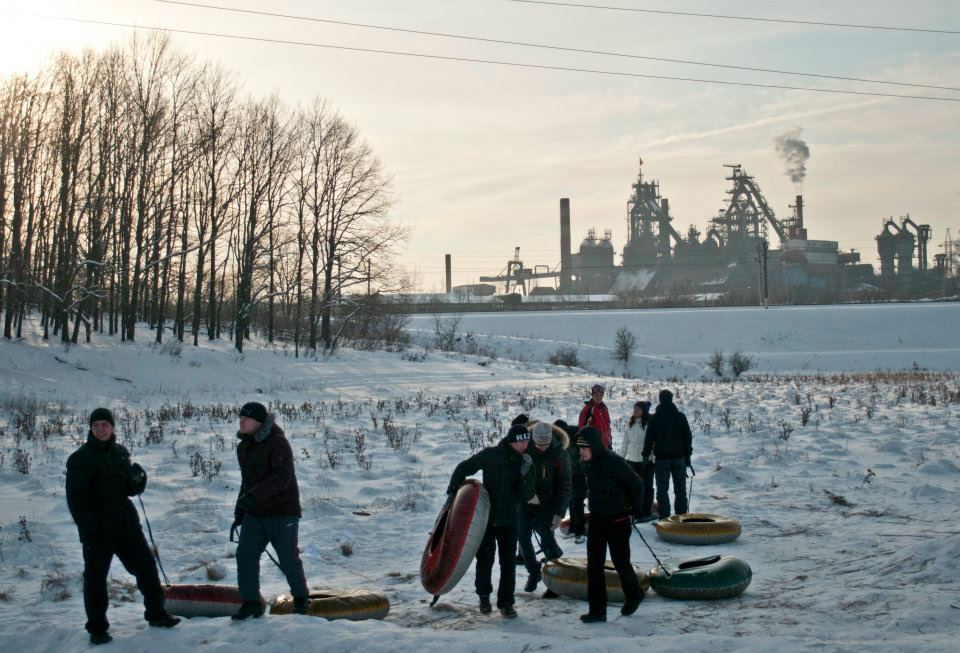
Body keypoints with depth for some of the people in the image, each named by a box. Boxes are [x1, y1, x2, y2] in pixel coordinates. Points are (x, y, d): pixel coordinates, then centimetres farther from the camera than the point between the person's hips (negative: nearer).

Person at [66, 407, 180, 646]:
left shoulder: (121, 452, 10)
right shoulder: (80, 458, -7)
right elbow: (75, 497, -11)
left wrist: (138, 479, -6)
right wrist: (88, 526, -21)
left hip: (126, 525, 5)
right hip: (97, 530, -5)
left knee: (146, 566, 8)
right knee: (95, 577, 2)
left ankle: (156, 614, 22)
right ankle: (97, 627, 14)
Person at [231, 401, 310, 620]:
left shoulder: (278, 442, -14)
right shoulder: (243, 446, 11)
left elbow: (282, 476, -26)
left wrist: (253, 496, -34)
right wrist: (239, 512, 16)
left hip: (282, 513, -7)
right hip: (254, 514, 7)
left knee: (288, 559, 2)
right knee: (245, 555, -4)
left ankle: (301, 598, 23)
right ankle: (250, 602, 5)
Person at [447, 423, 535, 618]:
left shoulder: (525, 462, -3)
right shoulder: (490, 455, -12)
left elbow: (526, 496, -7)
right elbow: (464, 468, -2)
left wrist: (525, 474, -22)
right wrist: (452, 492, -7)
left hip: (509, 520, 2)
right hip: (486, 516, -2)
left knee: (508, 562, 0)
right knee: (485, 559, 8)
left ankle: (506, 602, 9)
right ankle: (484, 595, 31)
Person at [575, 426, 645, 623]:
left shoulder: (613, 461, -21)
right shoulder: (586, 464, 2)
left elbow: (636, 484, -13)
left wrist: (635, 509, -3)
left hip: (618, 520, -7)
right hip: (596, 519, 7)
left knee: (620, 562, 6)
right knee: (594, 565, 2)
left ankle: (634, 595, 34)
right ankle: (597, 610, 7)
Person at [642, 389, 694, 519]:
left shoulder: (654, 418, -5)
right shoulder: (681, 417, 2)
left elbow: (649, 438, -5)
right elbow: (688, 437, 6)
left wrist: (646, 455, 2)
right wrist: (687, 455, 13)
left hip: (661, 457, -2)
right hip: (679, 457, 2)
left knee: (662, 490, 2)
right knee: (680, 489, 10)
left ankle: (664, 518, -3)